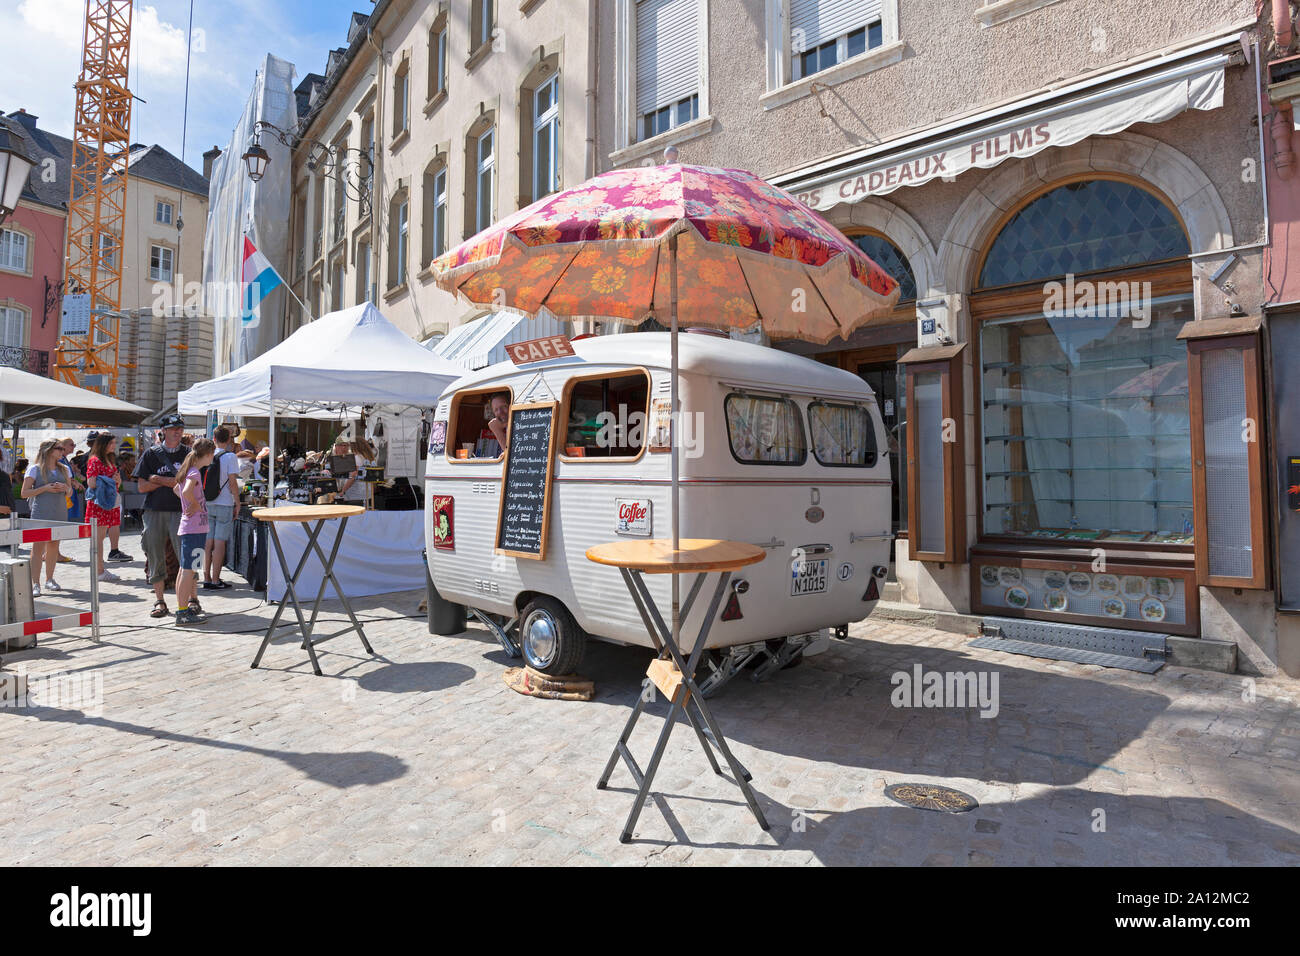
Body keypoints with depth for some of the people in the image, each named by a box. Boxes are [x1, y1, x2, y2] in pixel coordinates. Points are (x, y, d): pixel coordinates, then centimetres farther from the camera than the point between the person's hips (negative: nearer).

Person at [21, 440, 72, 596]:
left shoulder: (64, 469, 12)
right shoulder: (35, 469, -2)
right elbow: (25, 493, -4)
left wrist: (64, 488, -4)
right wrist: (45, 488, -15)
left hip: (60, 513, 5)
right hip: (41, 514, -5)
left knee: (53, 546, 9)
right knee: (38, 547, -8)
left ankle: (49, 580, 19)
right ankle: (35, 584, -6)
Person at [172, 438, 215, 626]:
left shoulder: (188, 470, 14)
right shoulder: (195, 472, -15)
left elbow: (176, 489, 29)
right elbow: (187, 491, -32)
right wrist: (196, 504, -14)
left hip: (187, 527, 10)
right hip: (194, 528, -10)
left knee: (185, 569, 15)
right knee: (189, 570, -7)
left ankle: (183, 607, 24)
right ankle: (183, 613, -4)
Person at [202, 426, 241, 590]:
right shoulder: (230, 456, -8)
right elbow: (233, 483, -12)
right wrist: (237, 503, -3)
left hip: (207, 504, 5)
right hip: (225, 505, -5)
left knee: (208, 542, 9)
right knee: (220, 542, -2)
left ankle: (206, 579, 14)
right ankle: (215, 581, 0)